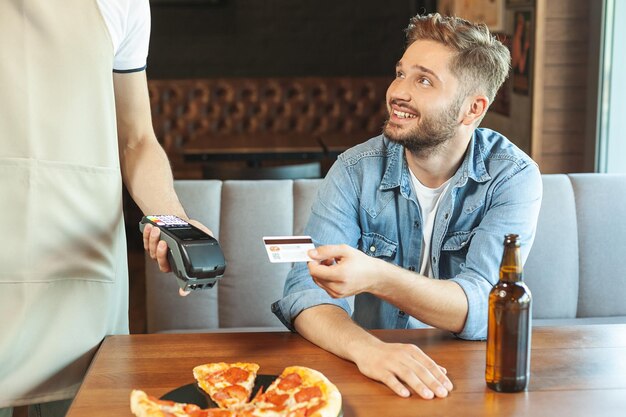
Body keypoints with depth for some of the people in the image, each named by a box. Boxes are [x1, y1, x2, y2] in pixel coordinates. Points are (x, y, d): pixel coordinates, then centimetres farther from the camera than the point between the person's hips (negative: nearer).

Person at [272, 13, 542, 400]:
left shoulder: (514, 177, -9)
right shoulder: (356, 170, -6)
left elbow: (482, 309, -20)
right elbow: (305, 289, -16)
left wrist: (376, 277, -36)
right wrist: (366, 348, -35)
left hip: (471, 373, -1)